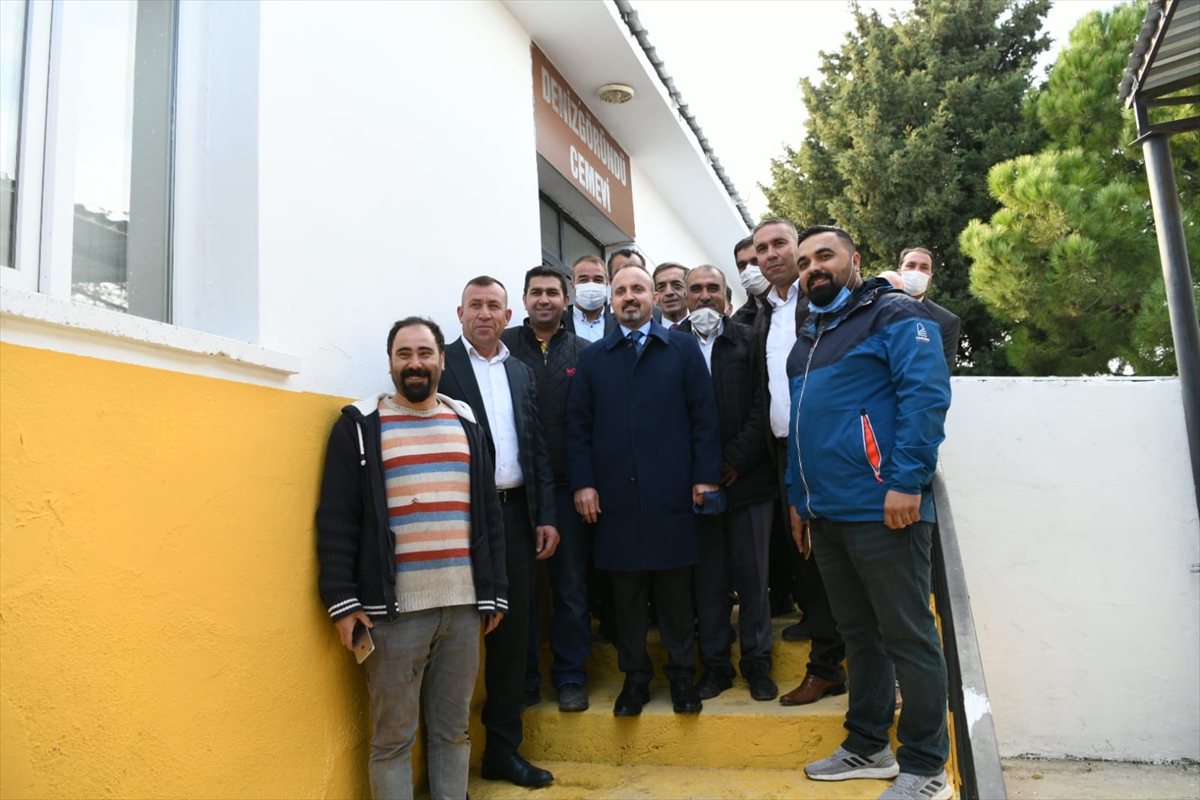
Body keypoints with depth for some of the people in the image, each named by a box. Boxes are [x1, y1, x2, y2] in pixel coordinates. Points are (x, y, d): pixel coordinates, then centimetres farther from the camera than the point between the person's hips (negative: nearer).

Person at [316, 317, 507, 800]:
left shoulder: (466, 424, 10)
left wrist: (494, 591, 9)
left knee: (453, 729, 14)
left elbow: (489, 514, 12)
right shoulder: (360, 425, 0)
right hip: (394, 608, -3)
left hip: (463, 604, 3)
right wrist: (341, 599, -9)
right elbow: (336, 519, -3)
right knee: (393, 736, 8)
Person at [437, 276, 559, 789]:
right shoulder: (441, 364, -1)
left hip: (516, 513, 5)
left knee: (512, 631, 12)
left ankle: (503, 750, 28)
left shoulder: (521, 373, 15)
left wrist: (545, 516, 7)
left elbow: (538, 449, 14)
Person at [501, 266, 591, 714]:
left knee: (571, 586, 9)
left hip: (568, 488, 1)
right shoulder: (505, 346, 2)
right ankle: (524, 677, 25)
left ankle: (570, 676, 24)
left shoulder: (583, 353, 5)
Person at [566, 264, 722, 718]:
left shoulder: (684, 348, 8)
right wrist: (582, 482, -1)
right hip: (615, 496, 1)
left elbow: (704, 415, 3)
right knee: (626, 594, 8)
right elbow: (578, 425, 8)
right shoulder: (592, 357, 12)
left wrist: (705, 476, -5)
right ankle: (634, 677, 22)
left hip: (672, 493, -1)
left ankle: (682, 675, 22)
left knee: (676, 591, 7)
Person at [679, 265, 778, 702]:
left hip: (747, 476, 0)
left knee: (752, 574, 6)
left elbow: (762, 403, -1)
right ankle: (715, 664, 20)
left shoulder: (749, 339, 5)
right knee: (709, 576, 7)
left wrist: (737, 459, -7)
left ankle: (757, 662, 20)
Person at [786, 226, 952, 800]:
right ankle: (867, 747, 29)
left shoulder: (893, 316, -4)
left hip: (882, 511, -8)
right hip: (826, 515, 8)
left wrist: (906, 481, -23)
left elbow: (926, 393, -16)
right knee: (858, 634, 16)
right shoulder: (807, 339, 19)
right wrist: (798, 496, 18)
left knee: (907, 637, 2)